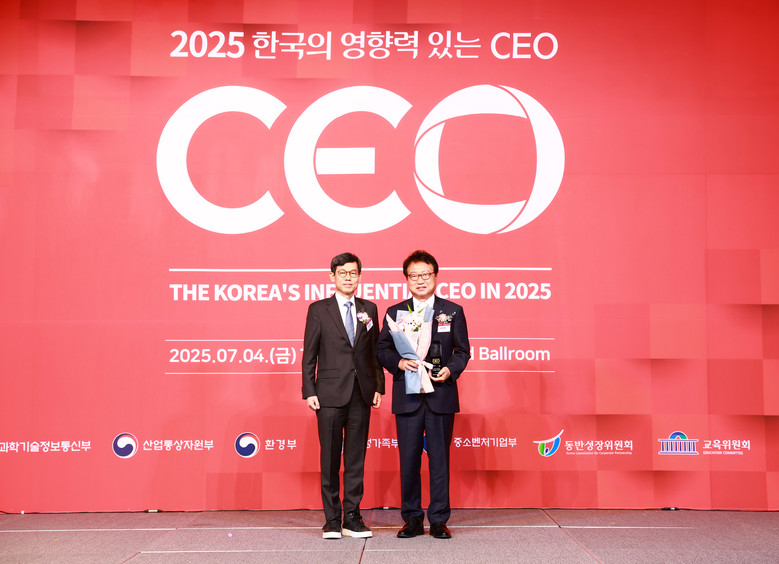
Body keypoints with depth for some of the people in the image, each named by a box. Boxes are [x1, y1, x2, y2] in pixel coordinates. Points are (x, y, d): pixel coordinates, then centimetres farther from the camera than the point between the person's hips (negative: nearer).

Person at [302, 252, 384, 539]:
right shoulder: (318, 309, 2)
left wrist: (378, 386, 6)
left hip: (361, 394, 3)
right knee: (330, 459, 3)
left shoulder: (369, 309, 10)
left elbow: (375, 351, 12)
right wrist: (309, 391, -6)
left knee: (356, 459, 6)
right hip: (330, 394, -3)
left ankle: (352, 518, 14)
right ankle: (331, 520, 12)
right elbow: (309, 354, 0)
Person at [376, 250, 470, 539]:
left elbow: (462, 350, 7)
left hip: (441, 395, -1)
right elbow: (382, 348, 7)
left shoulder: (453, 311, 7)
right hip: (407, 396, 1)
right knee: (408, 459, 5)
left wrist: (450, 370, -12)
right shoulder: (394, 312, 9)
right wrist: (399, 362, -12)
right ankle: (412, 519, 16)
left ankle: (438, 520, 12)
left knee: (439, 458, 3)